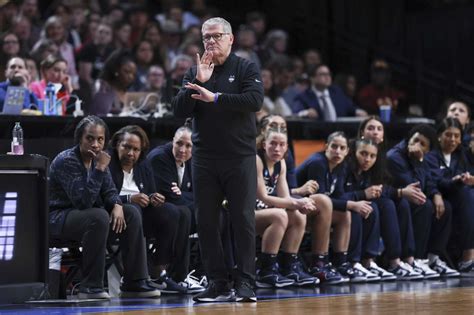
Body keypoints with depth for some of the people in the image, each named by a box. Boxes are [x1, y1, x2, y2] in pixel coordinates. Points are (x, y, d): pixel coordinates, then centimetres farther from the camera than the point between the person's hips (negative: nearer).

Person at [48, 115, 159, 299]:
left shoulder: (98, 159, 5)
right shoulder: (66, 161, -19)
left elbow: (109, 192, 8)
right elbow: (83, 201, -28)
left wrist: (117, 205, -15)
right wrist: (99, 169, -29)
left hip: (88, 215, 8)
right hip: (59, 218, -8)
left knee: (131, 213, -7)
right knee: (99, 217, -35)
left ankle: (134, 283, -7)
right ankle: (91, 286, -28)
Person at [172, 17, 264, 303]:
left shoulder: (246, 69, 2)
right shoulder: (194, 72, 11)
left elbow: (255, 101, -15)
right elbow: (180, 111, 1)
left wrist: (215, 97, -18)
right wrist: (198, 83, -12)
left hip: (240, 158, -3)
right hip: (204, 159, 3)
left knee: (244, 220, -5)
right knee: (206, 222, 3)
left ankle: (245, 283, -2)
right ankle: (218, 282, 10)